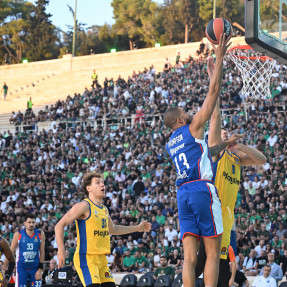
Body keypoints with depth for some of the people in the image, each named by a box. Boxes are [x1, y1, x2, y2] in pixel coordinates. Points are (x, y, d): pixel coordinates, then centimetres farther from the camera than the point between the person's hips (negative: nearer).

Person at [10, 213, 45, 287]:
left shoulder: (40, 234, -1)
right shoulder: (18, 234, -4)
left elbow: (42, 252, 2)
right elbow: (11, 252, 1)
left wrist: (40, 269, -4)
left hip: (35, 267, 1)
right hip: (22, 267, -1)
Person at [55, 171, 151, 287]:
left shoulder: (104, 209, 16)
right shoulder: (84, 206, -9)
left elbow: (112, 229, 35)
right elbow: (59, 226, -12)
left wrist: (137, 228, 32)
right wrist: (61, 250, -22)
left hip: (102, 259, 8)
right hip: (86, 257, -8)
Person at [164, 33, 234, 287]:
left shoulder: (170, 144, 23)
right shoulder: (193, 128, 4)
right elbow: (213, 91, 2)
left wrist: (224, 145, 47)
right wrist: (220, 58, 7)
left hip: (183, 194, 6)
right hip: (202, 190, -6)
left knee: (190, 257, -1)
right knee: (213, 253, -3)